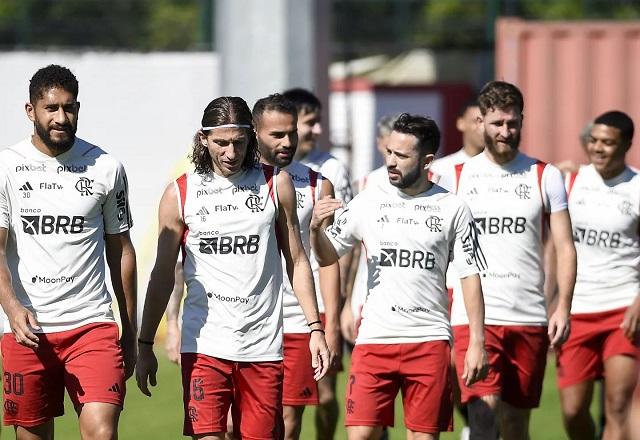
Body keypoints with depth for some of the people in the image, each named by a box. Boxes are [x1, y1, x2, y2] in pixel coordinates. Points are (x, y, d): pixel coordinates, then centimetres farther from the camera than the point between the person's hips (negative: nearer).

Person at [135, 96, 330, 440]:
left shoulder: (276, 185, 6)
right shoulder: (180, 194, 3)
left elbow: (296, 261, 11)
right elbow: (163, 275, 8)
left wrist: (315, 328, 5)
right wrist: (145, 345, 7)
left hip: (262, 346, 1)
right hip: (204, 344, -1)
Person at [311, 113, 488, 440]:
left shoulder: (453, 209, 2)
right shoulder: (368, 202, 6)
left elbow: (470, 276, 3)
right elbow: (328, 257, 9)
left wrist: (476, 342, -3)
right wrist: (316, 228, -13)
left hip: (429, 340, -1)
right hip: (374, 339, 1)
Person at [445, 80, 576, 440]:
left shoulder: (546, 177, 7)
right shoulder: (455, 177, 7)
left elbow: (565, 247, 6)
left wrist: (563, 307, -7)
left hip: (529, 317, 1)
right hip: (473, 316, -1)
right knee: (483, 409, -17)